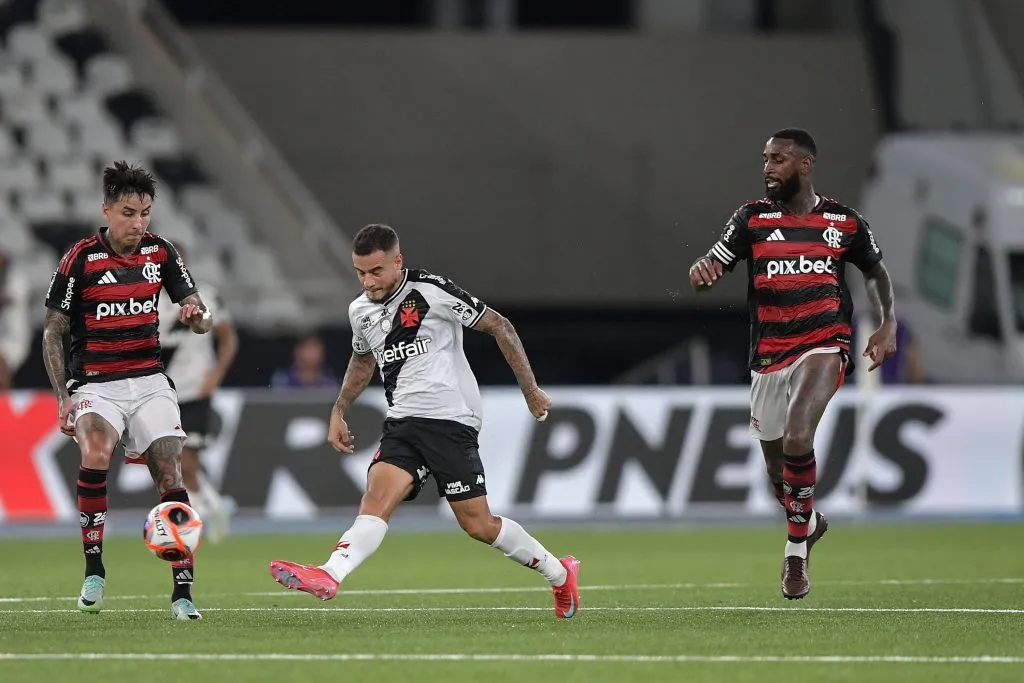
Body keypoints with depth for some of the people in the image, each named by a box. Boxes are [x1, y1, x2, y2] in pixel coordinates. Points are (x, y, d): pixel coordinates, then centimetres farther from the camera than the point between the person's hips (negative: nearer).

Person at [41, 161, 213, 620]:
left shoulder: (161, 252, 3)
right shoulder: (80, 259, -7)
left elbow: (200, 319, 7)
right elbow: (52, 331, -2)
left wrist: (196, 316, -18)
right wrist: (63, 397, -10)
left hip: (149, 381, 3)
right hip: (95, 384, -3)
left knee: (170, 475, -11)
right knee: (95, 454, -31)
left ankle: (182, 592, -7)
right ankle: (93, 569, -18)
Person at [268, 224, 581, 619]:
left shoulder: (433, 292, -10)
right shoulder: (361, 311, 10)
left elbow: (500, 327, -4)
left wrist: (530, 390, -2)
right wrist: (338, 412, 26)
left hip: (451, 420, -5)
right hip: (402, 423, 5)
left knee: (477, 524, -2)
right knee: (376, 499, -19)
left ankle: (559, 575, 17)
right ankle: (328, 577, -39)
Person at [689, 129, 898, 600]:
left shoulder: (844, 221, 4)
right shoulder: (753, 218, 3)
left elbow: (876, 272, 19)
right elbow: (713, 268, -5)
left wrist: (888, 323, 5)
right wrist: (701, 270, -29)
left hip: (823, 345, -3)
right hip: (768, 355, 3)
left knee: (797, 440, -26)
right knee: (775, 461, 11)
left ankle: (796, 551, -12)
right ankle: (809, 522, 43)